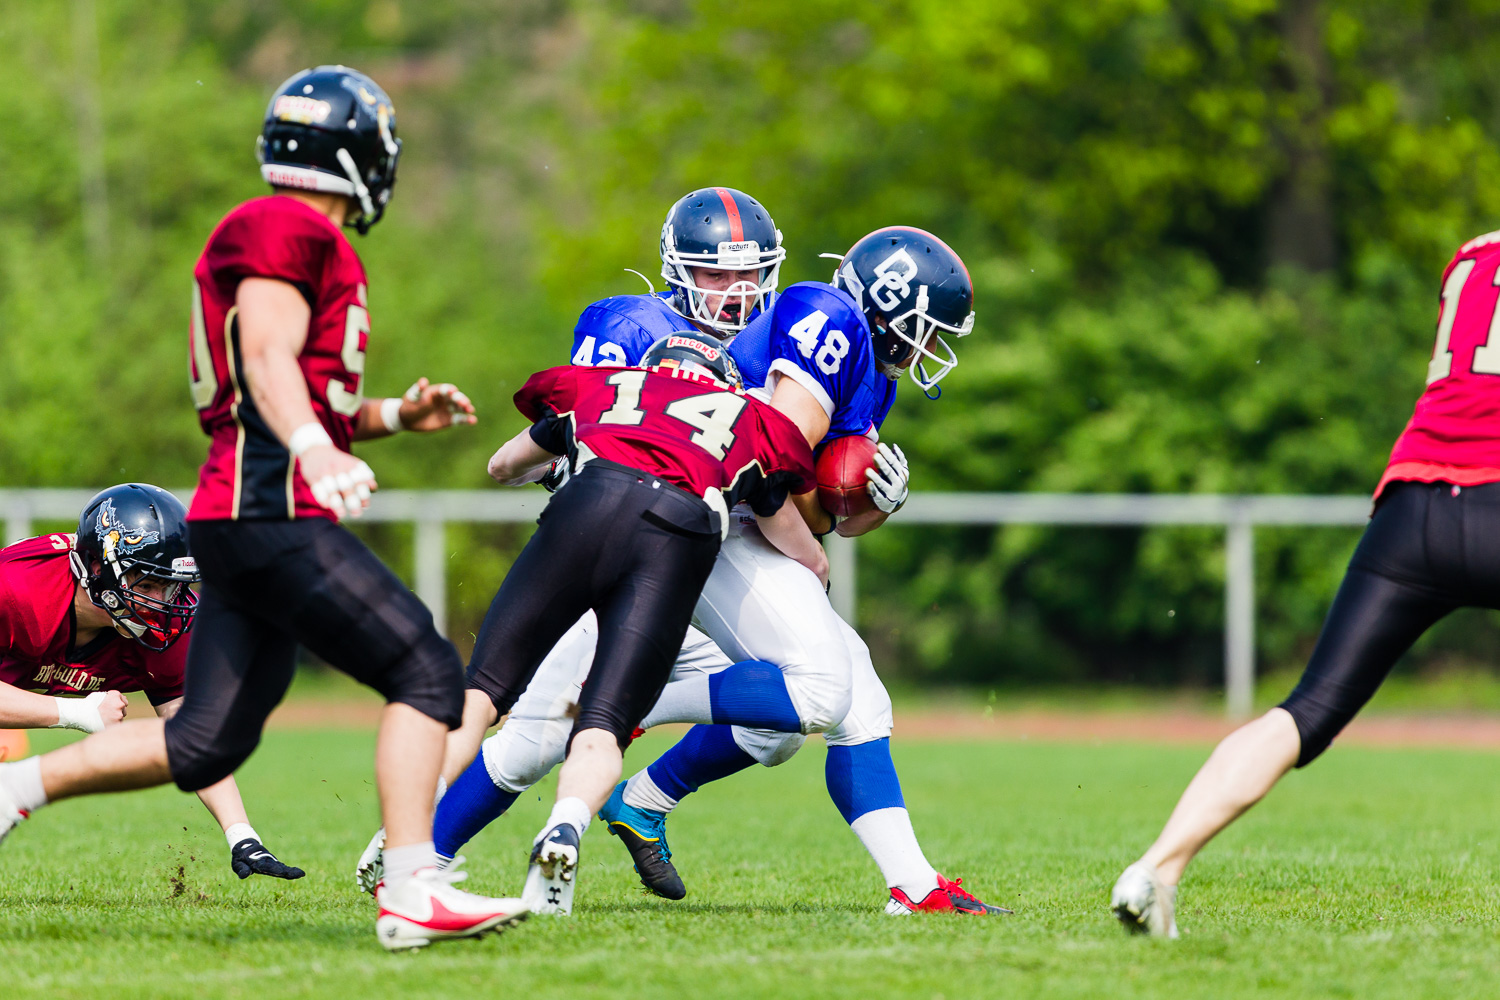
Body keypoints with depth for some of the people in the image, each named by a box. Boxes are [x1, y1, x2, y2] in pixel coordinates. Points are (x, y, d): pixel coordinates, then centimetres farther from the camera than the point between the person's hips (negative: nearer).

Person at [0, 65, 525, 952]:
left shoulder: (272, 235, 25)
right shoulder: (290, 231, -6)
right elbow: (268, 356, -19)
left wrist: (395, 415, 21)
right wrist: (315, 447, -35)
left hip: (242, 521, 10)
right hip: (273, 514, -10)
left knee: (205, 746, 11)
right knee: (429, 674, -11)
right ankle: (412, 894, -17)